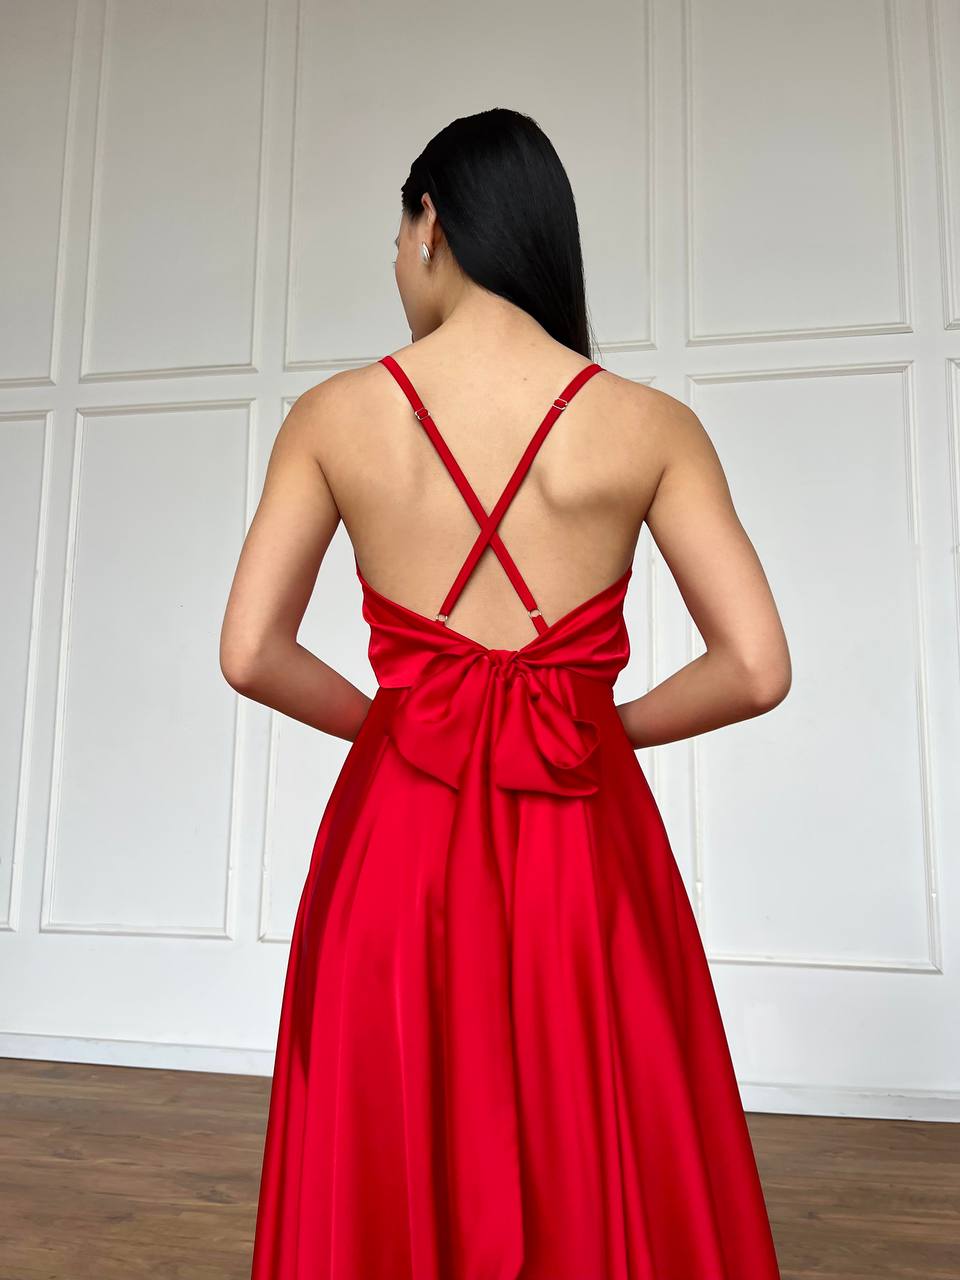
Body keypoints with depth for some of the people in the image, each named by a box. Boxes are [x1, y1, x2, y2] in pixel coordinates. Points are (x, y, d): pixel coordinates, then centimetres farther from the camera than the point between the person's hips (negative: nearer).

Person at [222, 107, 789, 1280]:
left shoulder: (334, 415, -2)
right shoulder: (651, 426, -4)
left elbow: (250, 654, -4)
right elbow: (757, 670, -6)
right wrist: (609, 724, 9)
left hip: (398, 838, 1)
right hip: (583, 846, 0)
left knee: (389, 1185, 17)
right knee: (602, 1176, 17)